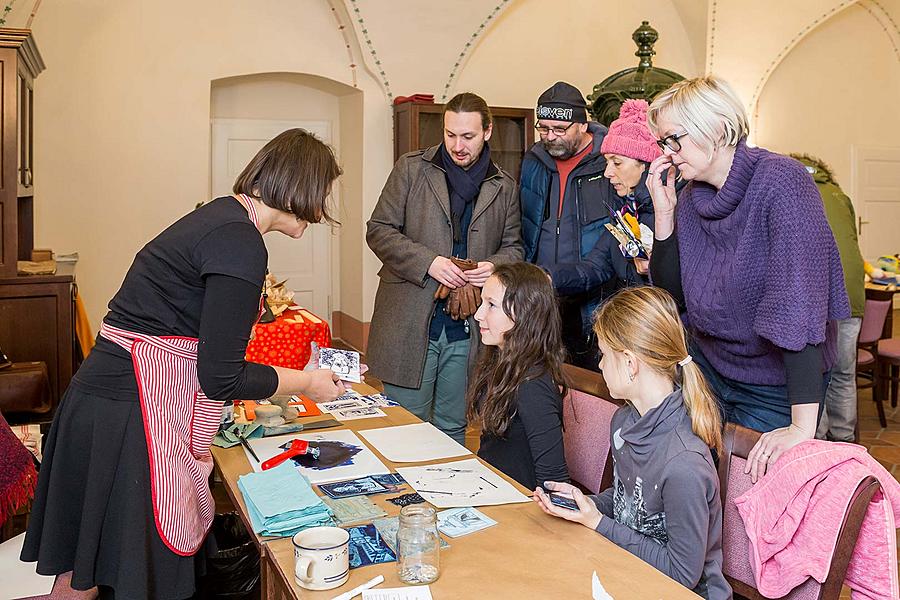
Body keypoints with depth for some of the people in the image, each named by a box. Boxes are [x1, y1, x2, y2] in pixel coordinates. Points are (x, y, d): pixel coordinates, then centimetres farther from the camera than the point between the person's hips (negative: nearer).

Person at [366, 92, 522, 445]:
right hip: (410, 323, -2)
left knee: (453, 430, 14)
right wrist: (429, 263, -16)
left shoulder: (503, 187, 10)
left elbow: (513, 247, 17)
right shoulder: (412, 169, 2)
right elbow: (379, 230, -1)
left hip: (466, 331, 2)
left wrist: (494, 265, -8)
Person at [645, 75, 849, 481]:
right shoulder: (690, 198, -2)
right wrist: (664, 214, -13)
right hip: (709, 367, 5)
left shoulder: (780, 181, -23)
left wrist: (803, 426, -36)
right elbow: (671, 296, 0)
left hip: (777, 389, -5)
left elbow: (799, 297, -32)